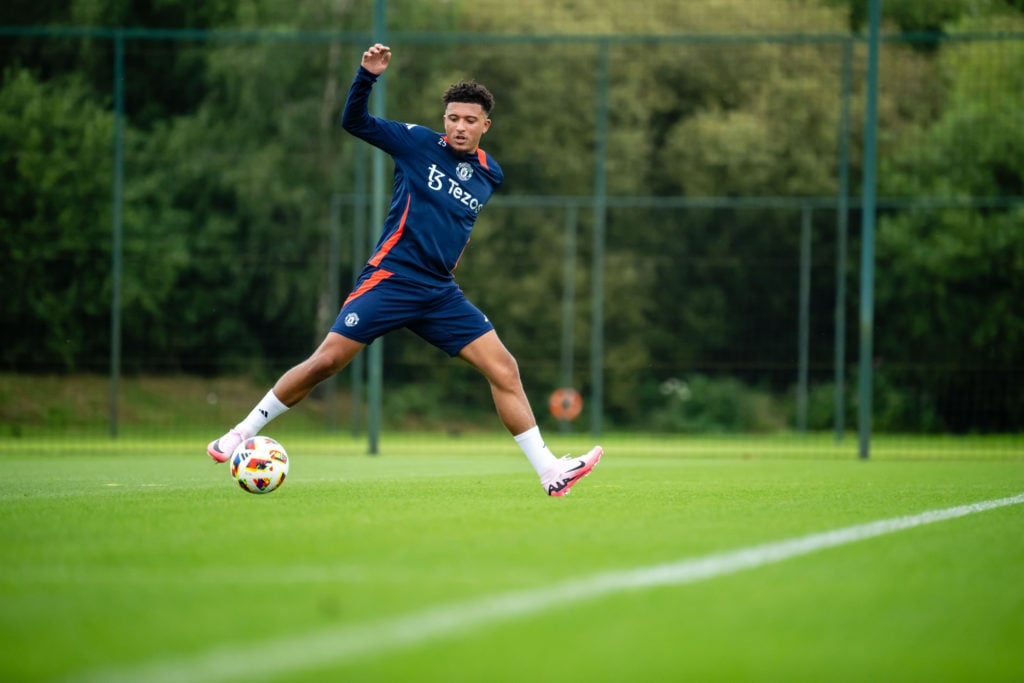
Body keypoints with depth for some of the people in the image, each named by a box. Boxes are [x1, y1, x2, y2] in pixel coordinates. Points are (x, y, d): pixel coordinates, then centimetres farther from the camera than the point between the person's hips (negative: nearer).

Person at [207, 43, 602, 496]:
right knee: (326, 361, -11)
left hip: (441, 293, 4)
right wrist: (368, 76, -19)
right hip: (390, 279, -4)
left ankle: (550, 473, -3)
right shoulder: (418, 144, -1)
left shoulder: (490, 174, 11)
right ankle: (241, 434, 3)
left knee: (504, 369, -6)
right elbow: (354, 122, -5)